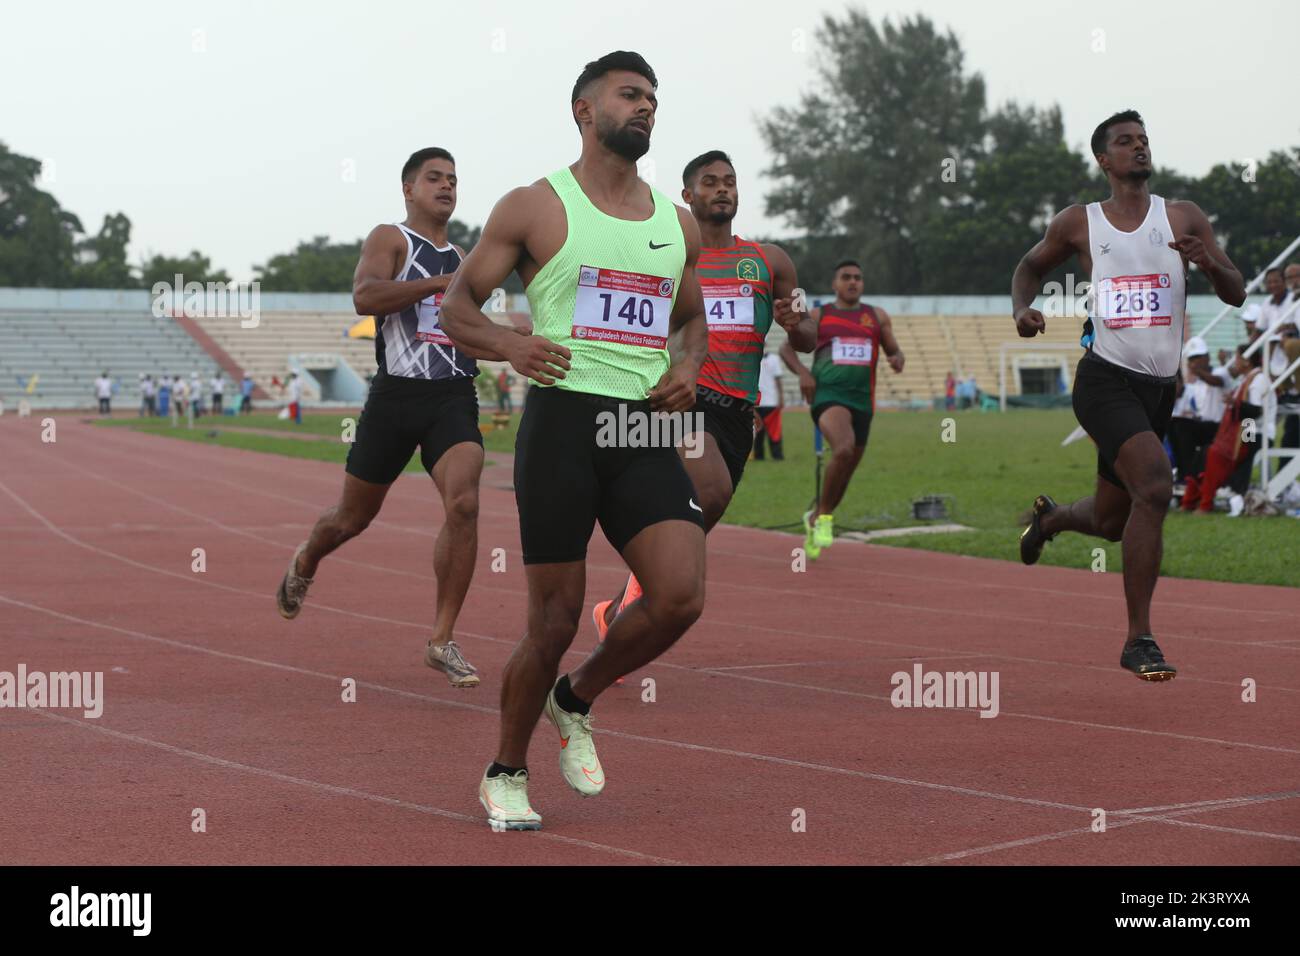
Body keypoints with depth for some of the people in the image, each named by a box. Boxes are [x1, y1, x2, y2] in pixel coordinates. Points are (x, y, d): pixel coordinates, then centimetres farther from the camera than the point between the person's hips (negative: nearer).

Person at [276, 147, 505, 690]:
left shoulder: (461, 260, 19)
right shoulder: (390, 239, -1)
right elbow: (364, 297, -21)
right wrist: (439, 283, -23)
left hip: (454, 399, 4)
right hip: (396, 395, -4)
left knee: (463, 505, -20)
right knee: (353, 516, 11)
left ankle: (442, 640, -12)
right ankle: (304, 564, 46)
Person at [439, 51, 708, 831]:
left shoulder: (678, 224, 16)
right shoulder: (535, 208, 2)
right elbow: (458, 307, 4)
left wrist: (687, 368, 8)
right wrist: (511, 345, -17)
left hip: (646, 431, 4)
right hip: (564, 421, -4)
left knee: (681, 596, -14)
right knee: (556, 619, -1)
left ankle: (577, 701, 16)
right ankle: (506, 775, 21)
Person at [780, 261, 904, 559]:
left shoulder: (877, 316, 15)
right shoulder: (818, 316, 8)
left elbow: (894, 351, 20)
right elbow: (787, 348, 9)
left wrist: (897, 359, -5)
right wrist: (802, 372, -10)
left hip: (862, 400, 4)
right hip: (828, 396, -4)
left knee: (846, 470, 11)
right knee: (843, 450, -30)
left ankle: (814, 517, 36)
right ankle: (824, 516, -12)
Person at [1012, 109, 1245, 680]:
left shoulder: (1183, 219, 6)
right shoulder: (1078, 223, 3)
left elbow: (1236, 295, 4)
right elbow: (1031, 265, 20)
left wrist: (1208, 262, -17)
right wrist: (1023, 309, -1)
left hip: (1159, 387, 4)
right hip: (1105, 380, -4)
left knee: (1110, 521, 15)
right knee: (1154, 485, -27)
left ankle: (1048, 518, 53)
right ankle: (1139, 640, -18)